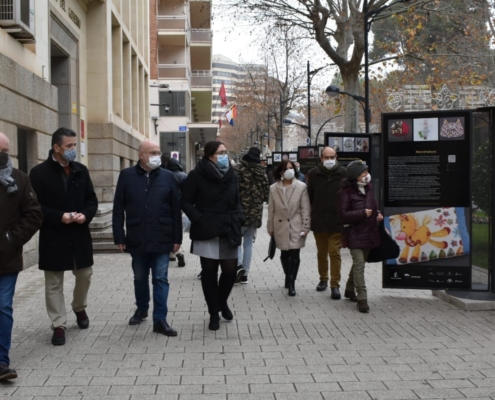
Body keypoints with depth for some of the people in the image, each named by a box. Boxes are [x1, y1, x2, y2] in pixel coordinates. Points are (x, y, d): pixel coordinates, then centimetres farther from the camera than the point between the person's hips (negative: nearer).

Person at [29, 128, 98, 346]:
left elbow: (92, 199, 9)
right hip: (53, 237, -4)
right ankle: (59, 325, 14)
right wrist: (59, 217, -20)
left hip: (80, 235, 4)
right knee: (54, 283, 4)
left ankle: (79, 308, 41)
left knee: (85, 275, 14)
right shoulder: (39, 172, -8)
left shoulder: (81, 170, 5)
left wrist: (86, 214, -11)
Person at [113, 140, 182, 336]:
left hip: (162, 239, 0)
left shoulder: (167, 177, 2)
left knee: (161, 279, 1)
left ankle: (160, 320, 5)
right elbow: (118, 208, 1)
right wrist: (119, 237, -4)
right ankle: (141, 309, 37)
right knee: (140, 278, 16)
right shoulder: (127, 175, 1)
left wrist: (177, 238, 0)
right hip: (137, 239, 1)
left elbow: (175, 210, 3)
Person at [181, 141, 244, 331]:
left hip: (228, 230, 4)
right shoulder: (197, 175, -7)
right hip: (206, 231, -4)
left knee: (231, 270, 3)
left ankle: (222, 301, 32)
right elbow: (185, 201, -3)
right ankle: (214, 313, 16)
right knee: (209, 272, 3)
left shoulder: (232, 176, 9)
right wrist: (198, 219, -15)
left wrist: (239, 218, 1)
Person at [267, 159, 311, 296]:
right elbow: (271, 210, 4)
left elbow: (305, 209, -4)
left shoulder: (301, 187, -5)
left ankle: (291, 282, 2)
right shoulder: (273, 188, 1)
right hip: (281, 227, 2)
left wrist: (305, 226, -8)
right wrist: (270, 227, 5)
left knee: (294, 254, -5)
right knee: (285, 254, 12)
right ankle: (288, 277, 32)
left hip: (296, 226, -2)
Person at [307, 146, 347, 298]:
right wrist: (310, 217, 2)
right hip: (318, 222, 2)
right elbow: (309, 196, 3)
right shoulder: (313, 174, 0)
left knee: (335, 253, -3)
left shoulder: (343, 173, -4)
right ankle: (323, 279, 33)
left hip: (336, 222, -2)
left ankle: (335, 285, 4)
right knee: (321, 253, 16)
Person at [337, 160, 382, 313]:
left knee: (358, 264, 18)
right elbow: (343, 215, -17)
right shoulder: (346, 192, -14)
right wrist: (362, 213, -21)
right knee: (359, 265, -12)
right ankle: (362, 298, -9)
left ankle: (349, 290, 35)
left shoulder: (368, 188, 9)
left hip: (369, 233, 8)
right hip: (355, 234, -8)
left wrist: (378, 214, 3)